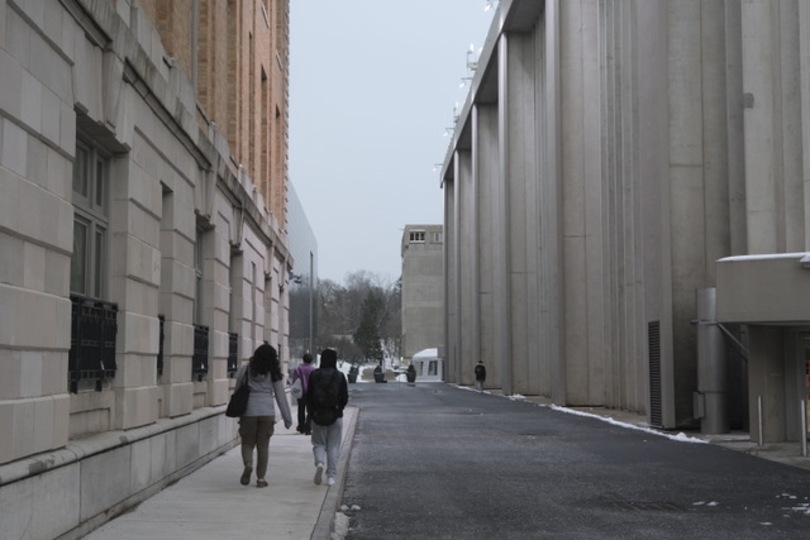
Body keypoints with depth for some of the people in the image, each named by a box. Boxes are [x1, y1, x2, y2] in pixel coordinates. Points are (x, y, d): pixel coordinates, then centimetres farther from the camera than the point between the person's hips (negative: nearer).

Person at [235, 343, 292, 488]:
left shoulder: (245, 369, 0)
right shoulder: (273, 373, 0)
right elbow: (281, 396, 2)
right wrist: (287, 418, 7)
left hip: (248, 411, 0)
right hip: (267, 412, 0)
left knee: (247, 443, 11)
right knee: (263, 446, 8)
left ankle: (248, 464, -18)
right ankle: (261, 478, 8)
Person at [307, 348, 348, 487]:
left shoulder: (314, 375, -4)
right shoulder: (340, 376, -5)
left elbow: (308, 396, -1)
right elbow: (345, 397, -3)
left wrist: (311, 413, 11)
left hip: (318, 415, 0)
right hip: (335, 416, 0)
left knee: (318, 444, 12)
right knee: (333, 447, 9)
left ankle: (319, 463, -17)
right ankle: (331, 476, 7)